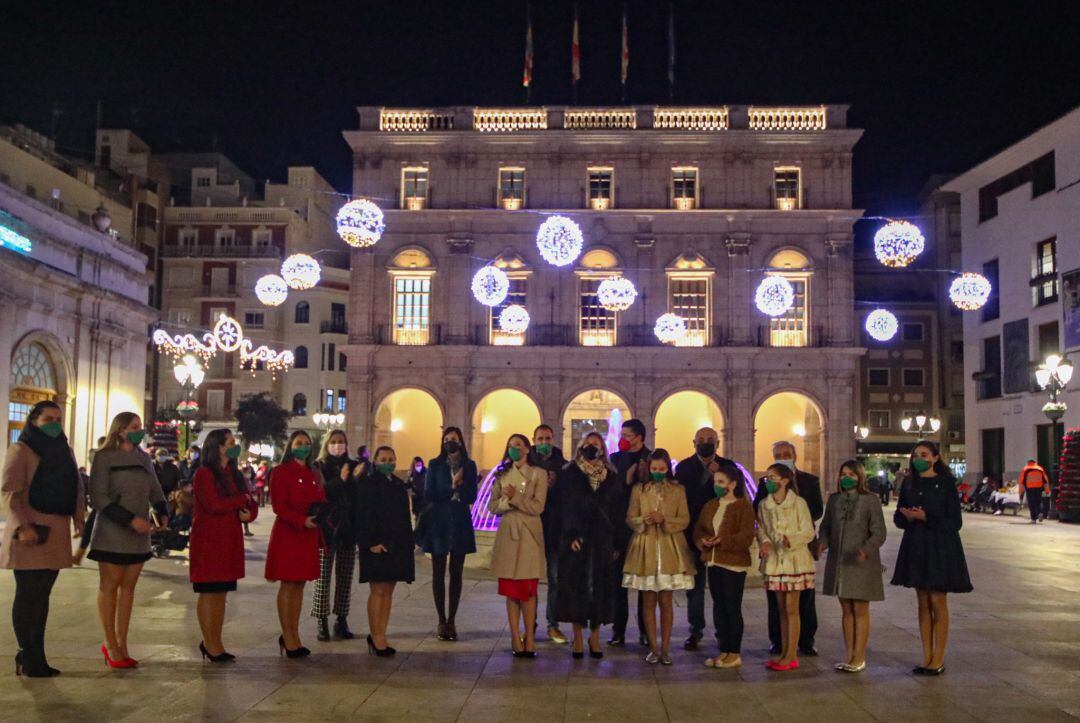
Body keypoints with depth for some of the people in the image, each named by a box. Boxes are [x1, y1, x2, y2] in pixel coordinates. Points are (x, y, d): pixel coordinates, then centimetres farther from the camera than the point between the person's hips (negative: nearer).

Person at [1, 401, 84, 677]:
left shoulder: (65, 450, 15)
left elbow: (76, 487, 19)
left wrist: (78, 518, 4)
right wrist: (22, 527, -23)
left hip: (56, 532, 7)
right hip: (30, 534, -6)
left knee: (42, 595, 11)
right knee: (28, 595, -1)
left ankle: (36, 657, 19)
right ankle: (28, 658, 7)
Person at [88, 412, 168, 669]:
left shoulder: (144, 459, 11)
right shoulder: (104, 457, -7)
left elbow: (155, 491, 17)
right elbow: (98, 497, -13)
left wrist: (162, 513, -3)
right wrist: (130, 519, -20)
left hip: (139, 534, 5)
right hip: (112, 533, -5)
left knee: (128, 587, 7)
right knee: (109, 586, 1)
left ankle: (121, 644, 11)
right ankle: (111, 645, 7)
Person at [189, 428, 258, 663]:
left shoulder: (234, 474, 16)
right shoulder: (203, 474, -6)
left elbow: (251, 503, 16)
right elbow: (213, 504, -19)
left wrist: (249, 513, -7)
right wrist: (241, 499, -8)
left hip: (230, 541, 7)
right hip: (208, 540, -7)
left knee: (222, 592, 8)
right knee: (208, 591, -3)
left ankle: (215, 642, 14)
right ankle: (209, 644, 4)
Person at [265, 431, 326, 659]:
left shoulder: (314, 475, 15)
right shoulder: (280, 473, -4)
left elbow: (322, 503, 17)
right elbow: (278, 506, -13)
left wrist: (320, 524, 2)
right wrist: (302, 521, -24)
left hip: (309, 536, 6)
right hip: (287, 534, -6)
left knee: (300, 585, 8)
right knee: (288, 584, -2)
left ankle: (294, 636, 15)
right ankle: (287, 637, 3)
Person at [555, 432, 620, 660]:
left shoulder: (612, 478, 10)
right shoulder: (569, 475, 4)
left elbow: (618, 511, 7)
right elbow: (565, 507, -4)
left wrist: (616, 541, 0)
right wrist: (571, 535, -15)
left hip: (603, 540, 2)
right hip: (576, 539, -2)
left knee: (601, 587, 2)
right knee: (576, 586, 0)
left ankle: (595, 636, 13)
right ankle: (578, 639, 7)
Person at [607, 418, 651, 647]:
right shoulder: (615, 459, 9)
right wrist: (628, 480, -14)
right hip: (621, 527, 2)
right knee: (618, 580, 2)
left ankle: (645, 631, 13)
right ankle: (618, 631, 7)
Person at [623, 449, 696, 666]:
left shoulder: (678, 491, 4)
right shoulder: (639, 490, 6)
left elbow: (684, 520, 1)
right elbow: (630, 518, 5)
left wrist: (664, 520, -16)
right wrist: (643, 521, -16)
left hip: (669, 550, -1)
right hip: (645, 549, 1)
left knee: (666, 601, 1)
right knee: (649, 601, 3)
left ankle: (665, 648, 10)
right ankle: (653, 648, 11)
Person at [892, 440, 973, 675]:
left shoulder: (946, 483, -7)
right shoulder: (909, 484, 8)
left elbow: (955, 522, -9)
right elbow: (898, 517, 12)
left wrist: (926, 517, -20)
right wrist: (907, 517, -11)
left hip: (940, 547, -5)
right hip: (916, 546, 5)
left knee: (938, 602, -2)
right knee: (923, 602, 8)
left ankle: (938, 659, 6)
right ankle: (927, 657, 15)